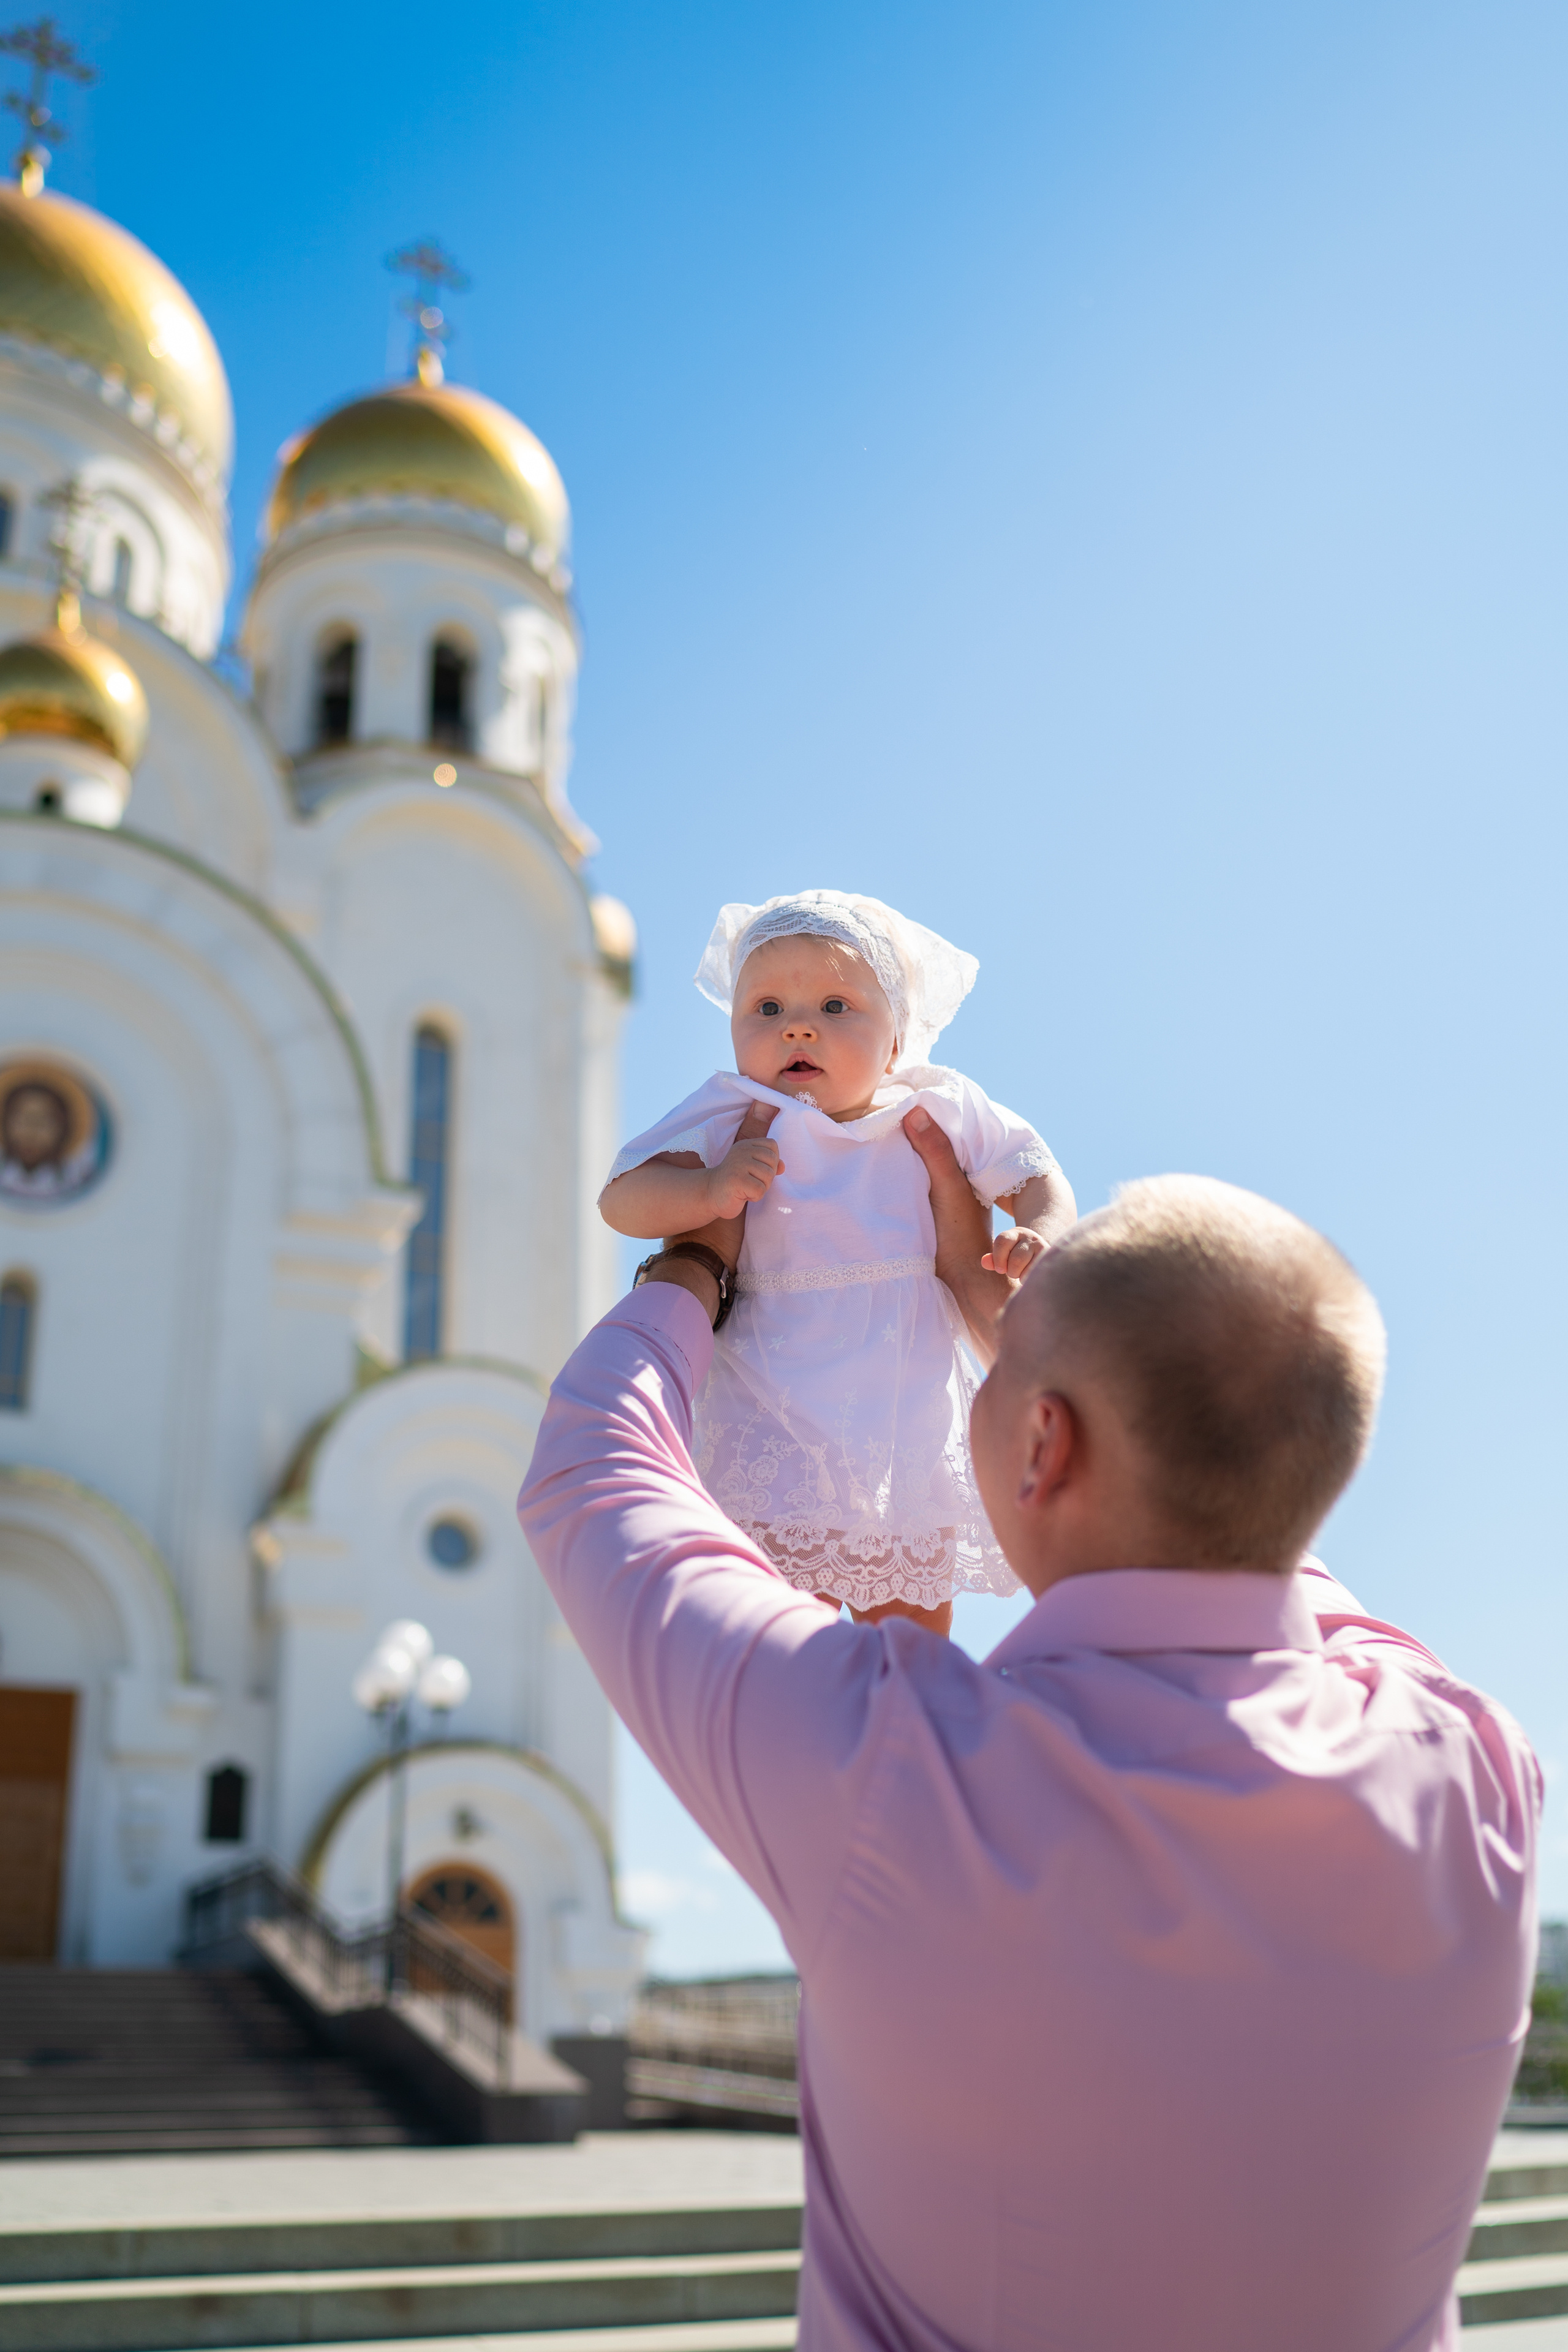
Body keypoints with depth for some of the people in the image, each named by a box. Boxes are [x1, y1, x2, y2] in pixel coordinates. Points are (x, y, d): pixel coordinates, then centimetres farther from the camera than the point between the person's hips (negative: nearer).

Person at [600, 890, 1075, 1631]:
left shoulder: (943, 1115, 0)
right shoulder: (734, 1126, -6)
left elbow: (1038, 1179, 10)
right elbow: (622, 1200, -11)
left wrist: (1042, 1237, -13)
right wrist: (709, 1191, -30)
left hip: (915, 1430, 3)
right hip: (777, 1440, -3)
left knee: (916, 1633, 16)